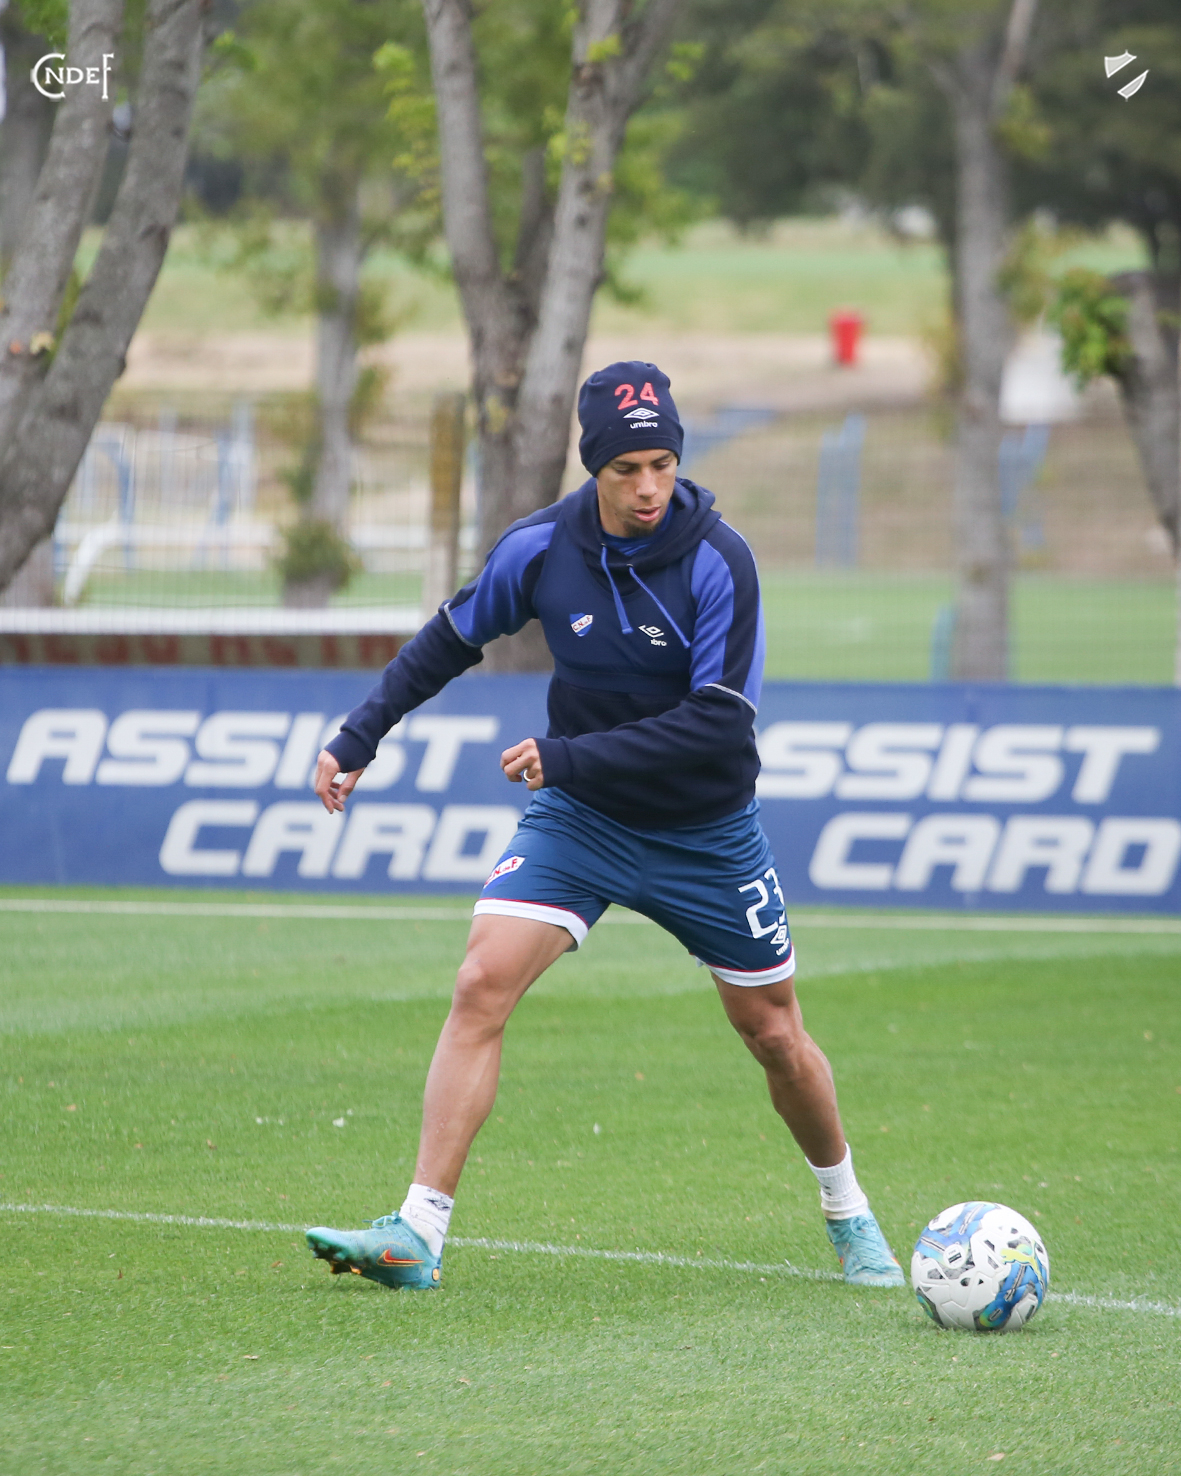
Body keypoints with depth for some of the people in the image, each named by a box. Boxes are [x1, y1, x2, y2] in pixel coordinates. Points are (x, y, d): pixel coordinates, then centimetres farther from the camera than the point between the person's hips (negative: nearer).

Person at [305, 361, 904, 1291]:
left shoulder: (717, 560, -21)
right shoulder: (541, 549, -10)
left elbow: (719, 722, -25)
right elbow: (452, 641, 8)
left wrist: (569, 756, -27)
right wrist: (359, 739, 4)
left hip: (706, 831, -2)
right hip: (580, 819, 2)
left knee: (776, 1037, 8)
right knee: (483, 985, -18)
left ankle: (847, 1212, 35)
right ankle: (419, 1235, -18)